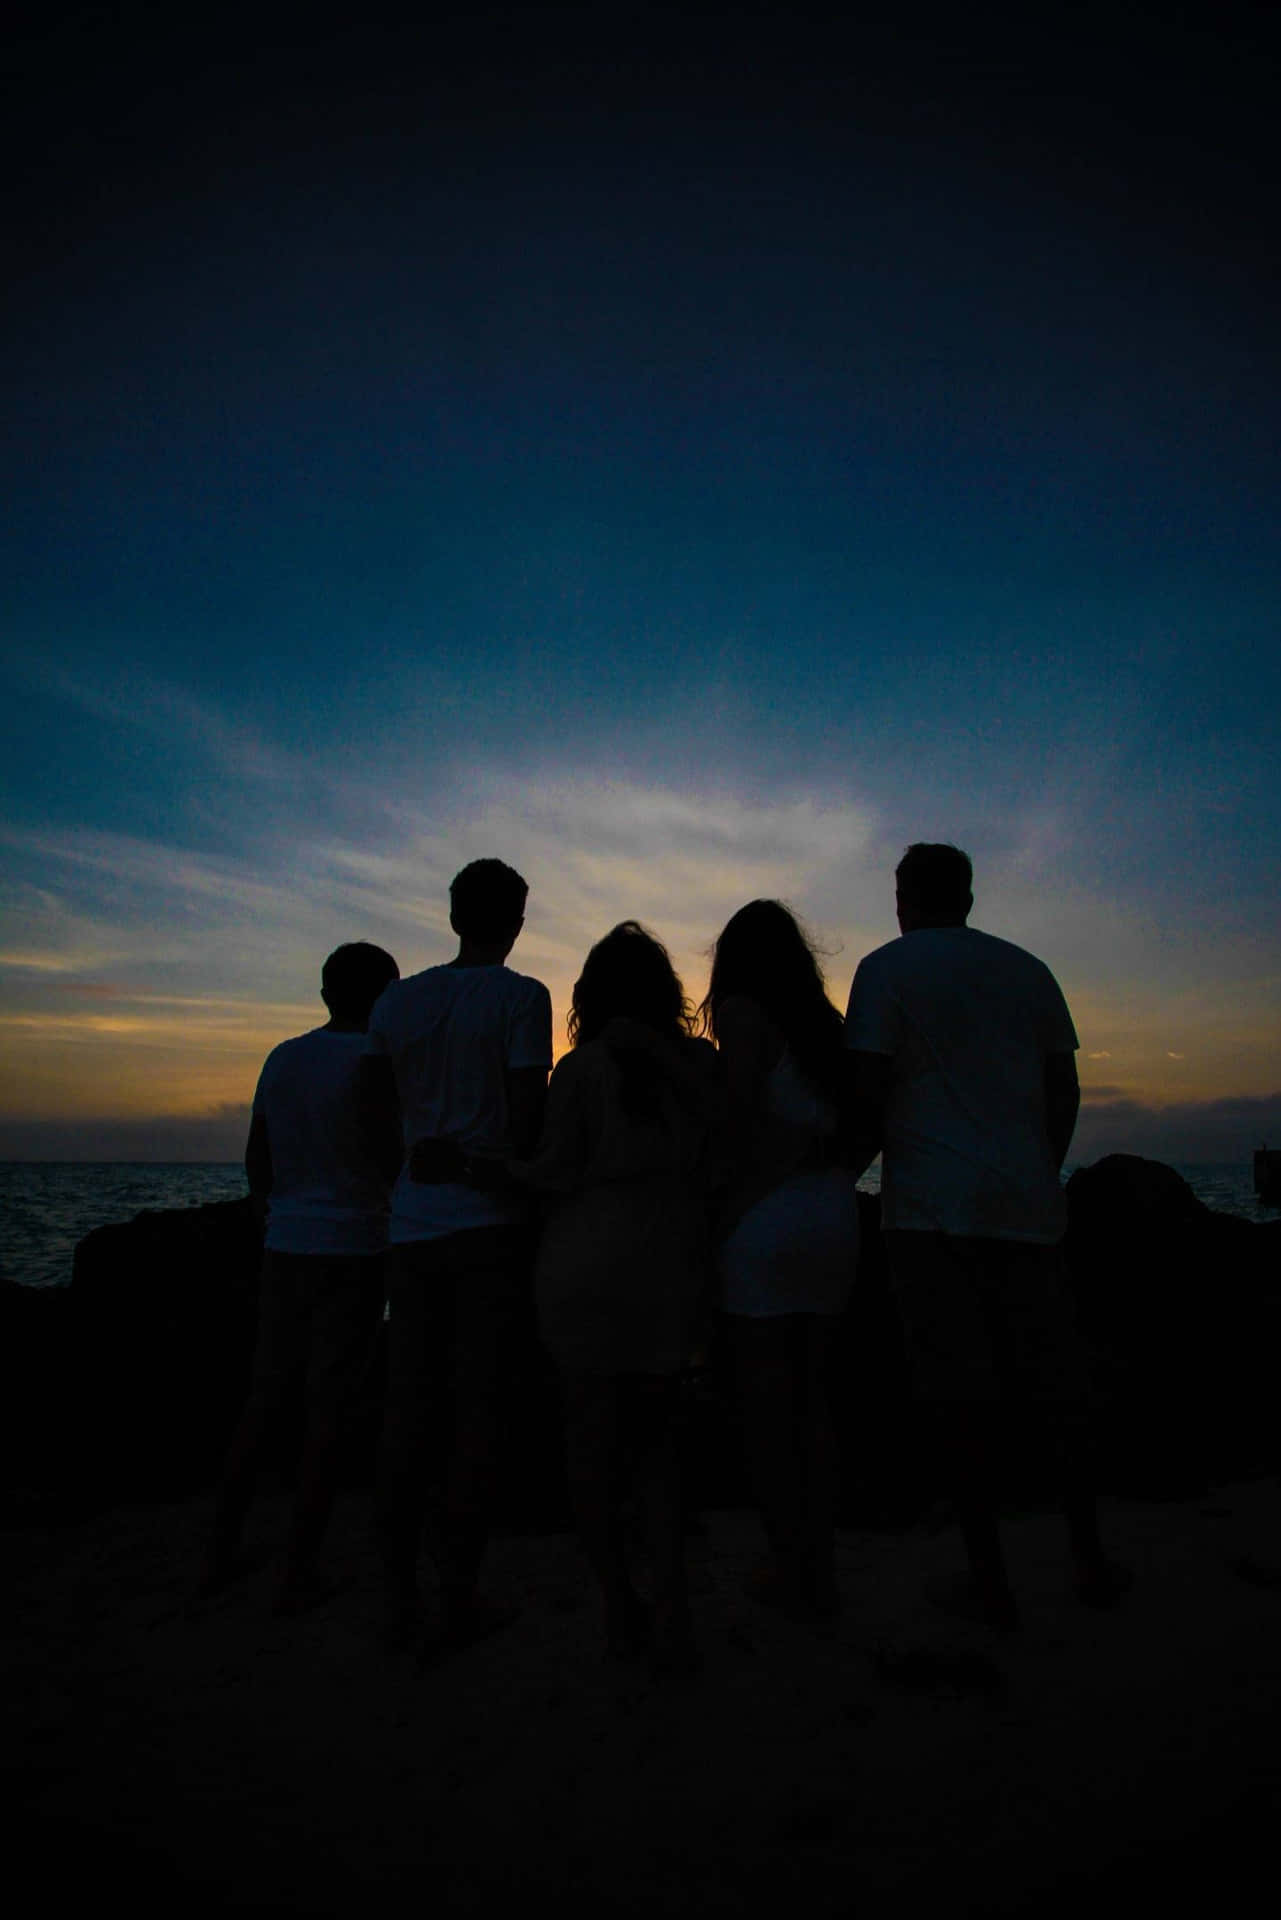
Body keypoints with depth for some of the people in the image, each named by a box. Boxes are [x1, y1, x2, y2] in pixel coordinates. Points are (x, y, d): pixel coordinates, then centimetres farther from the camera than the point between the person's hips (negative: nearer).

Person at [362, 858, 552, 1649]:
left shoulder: (396, 1001, 8)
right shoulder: (523, 998, -6)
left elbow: (380, 1120, 10)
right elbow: (529, 1121, -11)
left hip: (414, 1227, 4)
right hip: (491, 1224, -4)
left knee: (408, 1408, 11)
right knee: (477, 1407, 5)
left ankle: (400, 1595, 19)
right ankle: (460, 1593, 14)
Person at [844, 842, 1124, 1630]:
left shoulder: (887, 968, -1)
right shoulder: (1028, 969, 12)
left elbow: (869, 1088, -9)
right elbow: (1064, 1089, 12)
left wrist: (893, 1145, 10)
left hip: (932, 1207, -4)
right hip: (1027, 1202, 5)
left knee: (964, 1393, 1)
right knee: (1059, 1383, 15)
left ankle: (990, 1577, 10)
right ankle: (1090, 1556, 24)